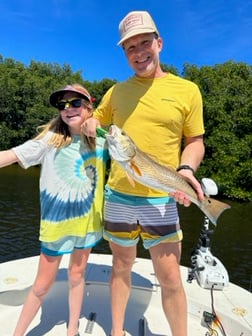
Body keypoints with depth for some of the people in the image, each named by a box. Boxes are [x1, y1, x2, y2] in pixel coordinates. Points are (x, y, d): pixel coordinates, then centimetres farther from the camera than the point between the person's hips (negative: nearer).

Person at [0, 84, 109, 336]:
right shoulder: (50, 139, -12)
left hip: (88, 218, 3)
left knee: (77, 274, 19)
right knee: (43, 284, 9)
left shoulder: (101, 140, -3)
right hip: (57, 221, -2)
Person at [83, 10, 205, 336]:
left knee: (170, 278, 4)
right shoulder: (116, 91, 7)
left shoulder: (186, 89, 0)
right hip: (118, 196, 3)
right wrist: (88, 122, -3)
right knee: (121, 265, 18)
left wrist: (186, 169, -17)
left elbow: (195, 141, 3)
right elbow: (97, 119, 21)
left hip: (161, 200, -2)